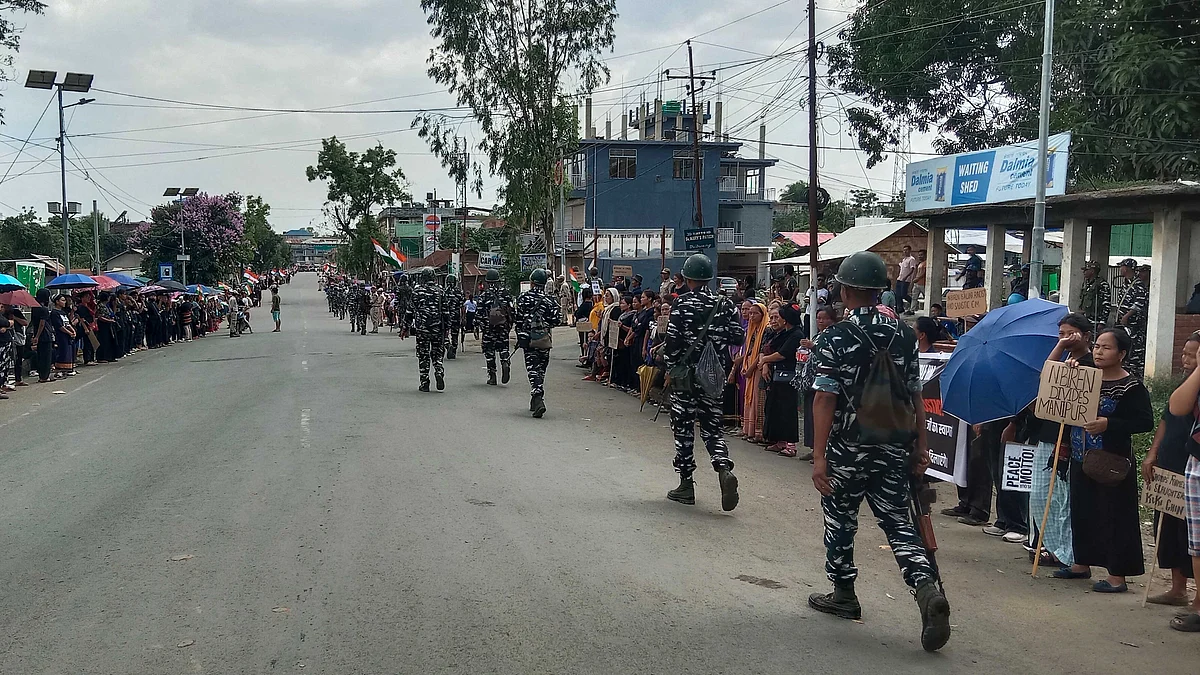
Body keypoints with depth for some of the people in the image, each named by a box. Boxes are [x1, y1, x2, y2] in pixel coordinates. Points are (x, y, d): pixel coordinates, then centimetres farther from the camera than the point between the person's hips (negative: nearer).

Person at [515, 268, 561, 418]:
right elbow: (557, 319, -5)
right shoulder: (549, 300, 0)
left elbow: (519, 320, -3)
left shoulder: (523, 298, -3)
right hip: (544, 339, 2)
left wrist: (519, 338, 7)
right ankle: (536, 401, 23)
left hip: (528, 338, -2)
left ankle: (538, 399, -22)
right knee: (541, 369, 15)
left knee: (533, 369, -3)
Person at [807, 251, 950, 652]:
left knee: (840, 519, 14)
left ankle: (843, 595, 26)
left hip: (848, 449, -4)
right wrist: (921, 445, 12)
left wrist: (819, 456, -14)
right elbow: (915, 395, 5)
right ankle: (927, 589, -11)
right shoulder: (904, 335, 3)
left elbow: (825, 400, -14)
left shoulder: (834, 339, -10)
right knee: (898, 522, 9)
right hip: (894, 449, 4)